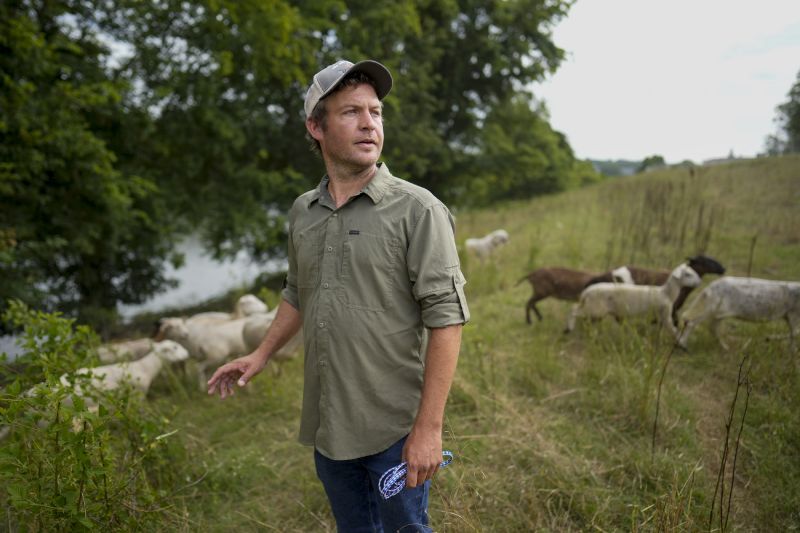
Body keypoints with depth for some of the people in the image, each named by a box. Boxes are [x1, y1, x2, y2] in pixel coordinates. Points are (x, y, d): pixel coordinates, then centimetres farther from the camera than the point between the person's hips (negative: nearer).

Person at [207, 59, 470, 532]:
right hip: (327, 424, 6)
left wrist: (429, 427, -19)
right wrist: (260, 357, 14)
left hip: (395, 428, -5)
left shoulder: (417, 209, -13)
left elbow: (446, 318, -17)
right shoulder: (303, 212, 5)